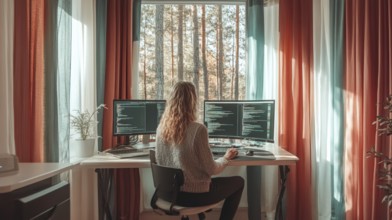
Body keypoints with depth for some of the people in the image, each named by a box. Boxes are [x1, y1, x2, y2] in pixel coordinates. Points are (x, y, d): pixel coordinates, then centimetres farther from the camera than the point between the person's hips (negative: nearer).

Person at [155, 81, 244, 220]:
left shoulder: (162, 127, -6)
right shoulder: (198, 129, -24)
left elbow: (160, 161, 7)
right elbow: (211, 169, -16)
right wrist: (226, 158, 4)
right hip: (194, 195, -6)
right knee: (238, 182, 17)